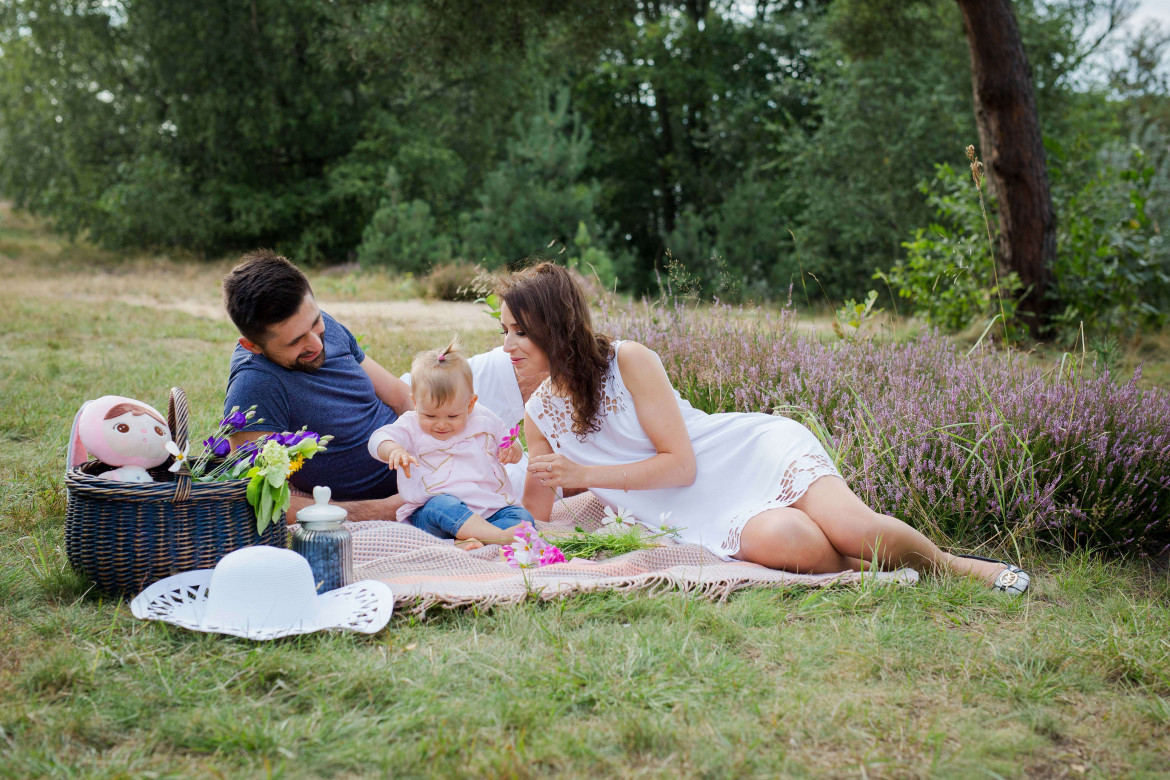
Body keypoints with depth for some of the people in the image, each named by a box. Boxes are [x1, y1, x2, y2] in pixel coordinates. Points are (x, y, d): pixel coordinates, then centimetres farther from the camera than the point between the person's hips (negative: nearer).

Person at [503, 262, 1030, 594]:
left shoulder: (629, 361, -11)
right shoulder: (539, 415, 5)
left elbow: (680, 463, -14)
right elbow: (535, 519, 10)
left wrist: (583, 474, -16)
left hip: (755, 451, -2)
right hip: (706, 515, 2)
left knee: (852, 528, -24)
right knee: (780, 539, -33)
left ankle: (951, 566, 7)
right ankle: (864, 570, -4)